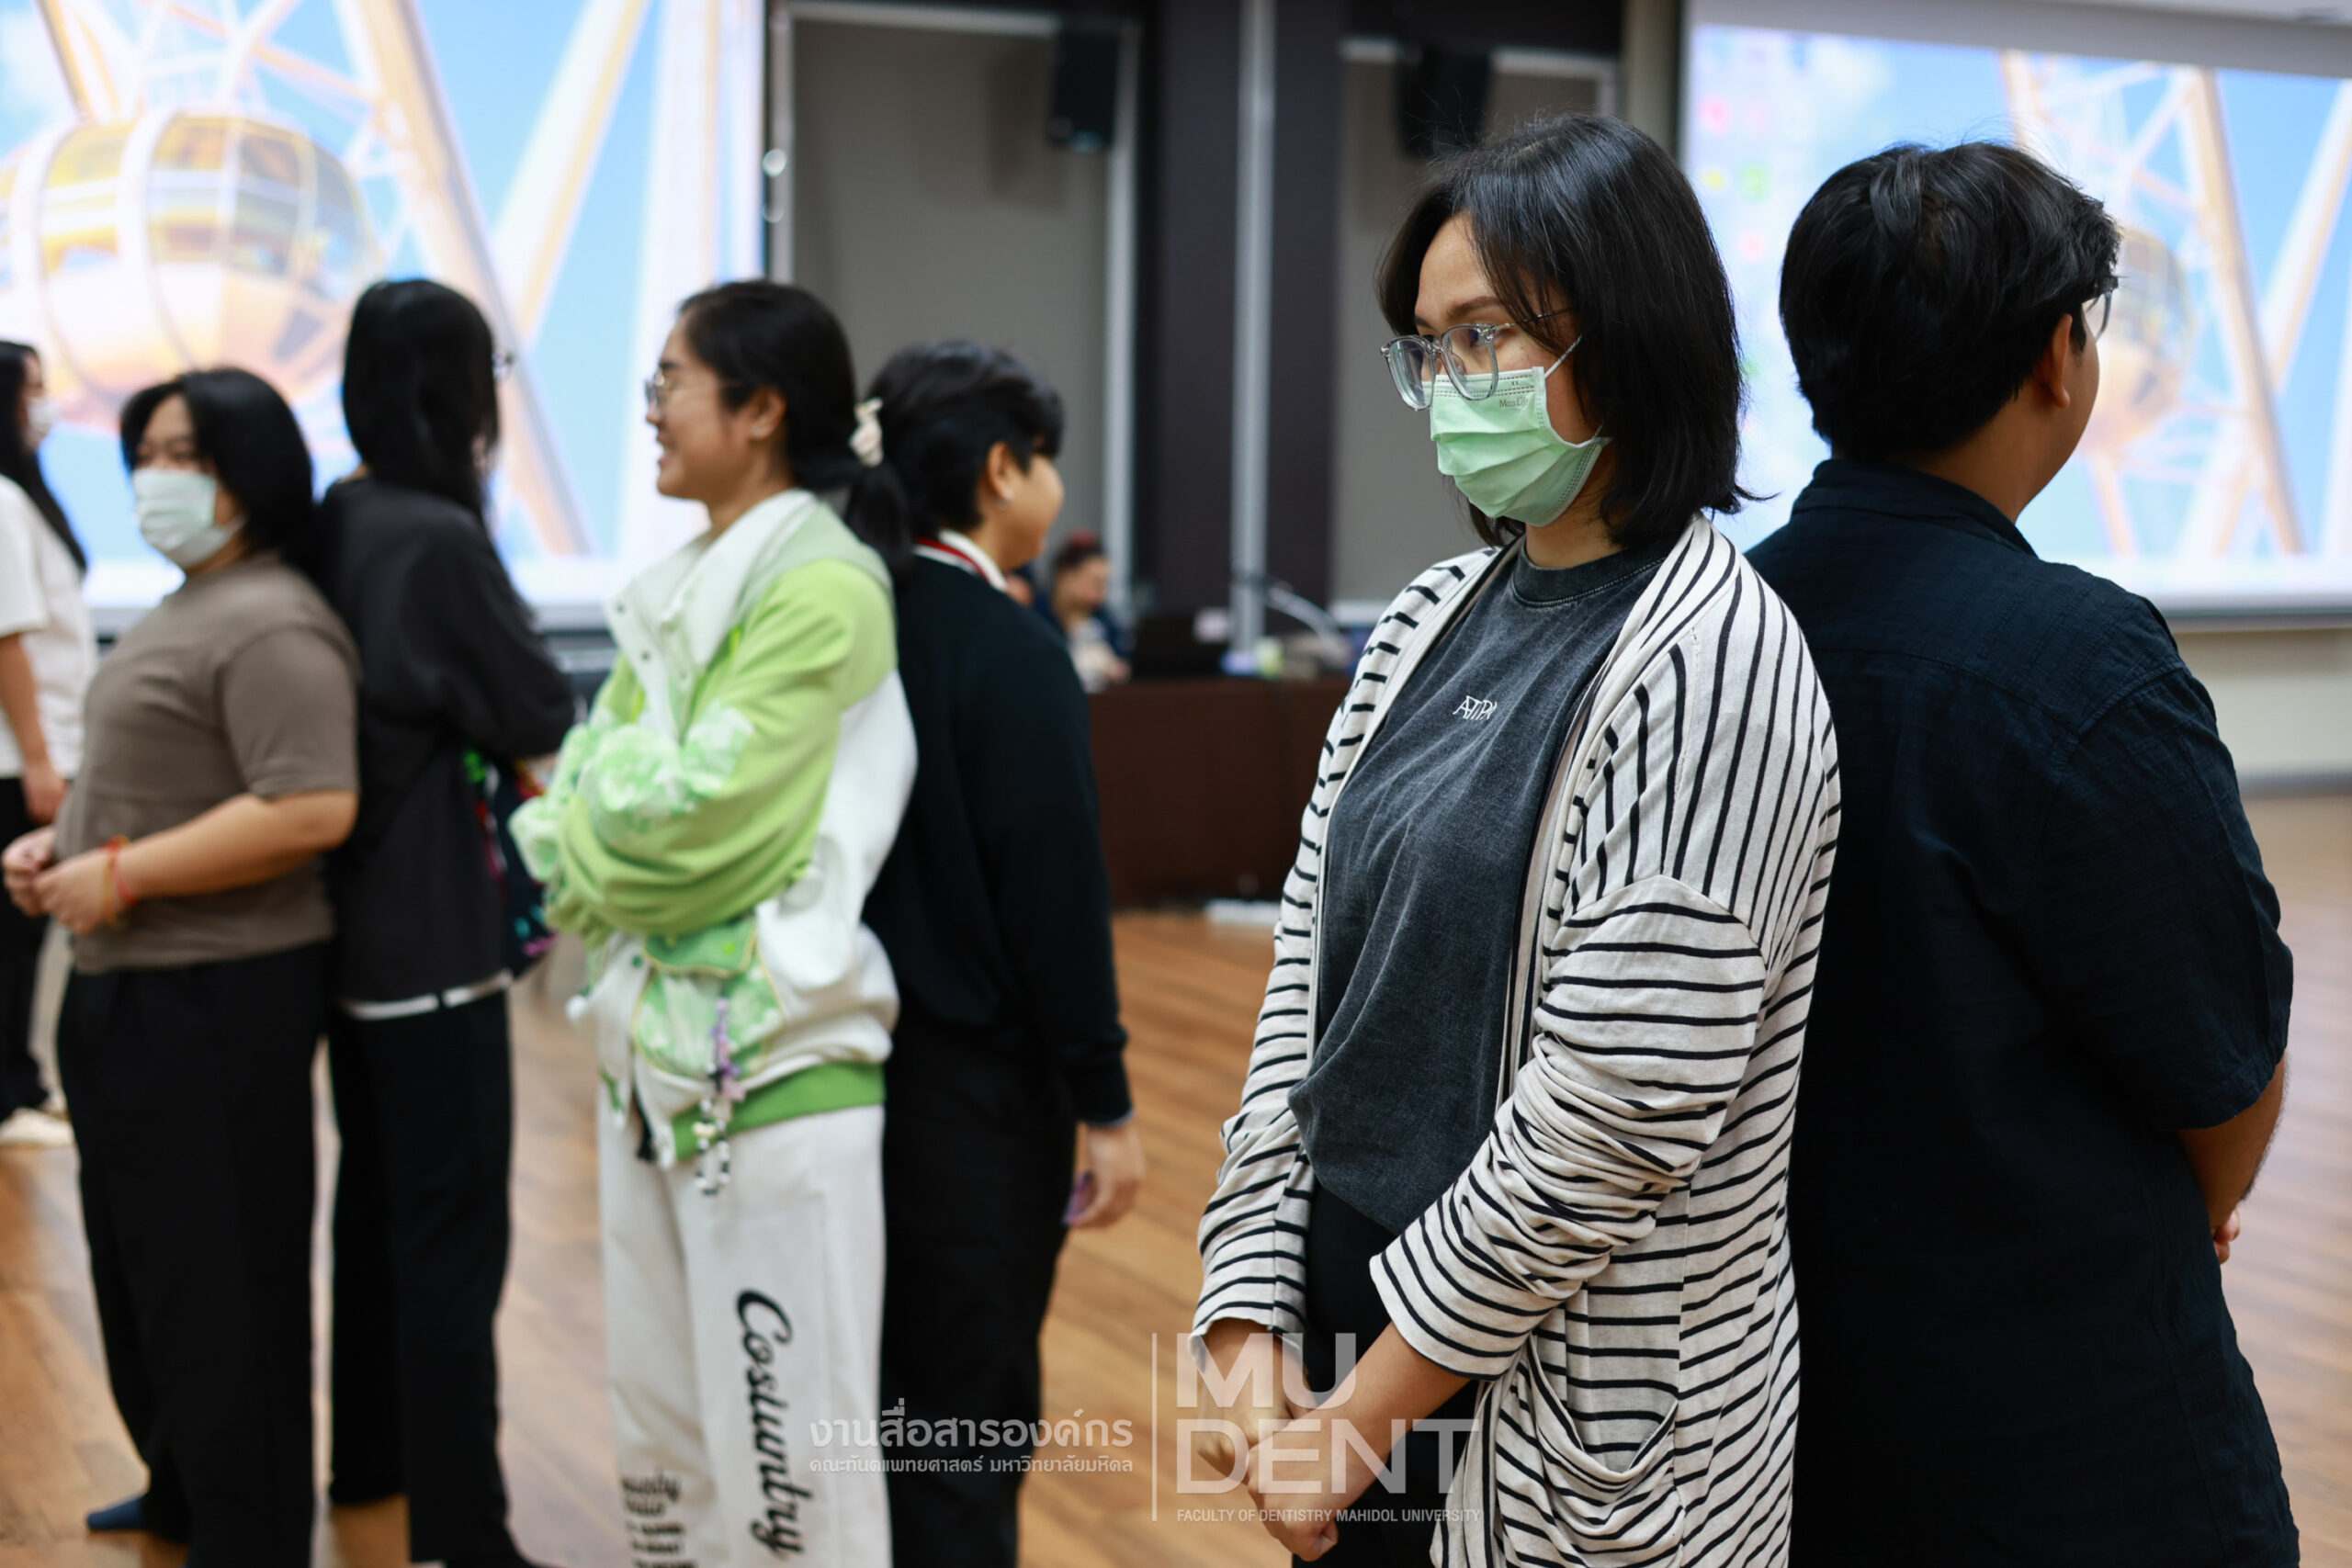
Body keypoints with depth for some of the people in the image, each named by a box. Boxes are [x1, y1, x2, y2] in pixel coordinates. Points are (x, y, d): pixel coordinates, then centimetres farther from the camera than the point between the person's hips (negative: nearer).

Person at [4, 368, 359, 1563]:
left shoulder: (269, 625, -18)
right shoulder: (188, 608, 15)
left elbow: (312, 810, -28)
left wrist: (118, 875, -22)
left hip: (216, 998, -11)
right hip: (134, 985, 11)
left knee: (219, 1277, 0)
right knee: (146, 1257, 20)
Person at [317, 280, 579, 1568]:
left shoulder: (331, 525, 6)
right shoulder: (439, 537, -19)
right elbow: (541, 722, -11)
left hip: (348, 918, 9)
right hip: (431, 929, -9)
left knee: (375, 1195, 21)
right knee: (452, 1230, -3)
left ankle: (370, 1455, 36)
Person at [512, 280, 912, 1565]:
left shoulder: (822, 587, -13)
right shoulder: (681, 587, 14)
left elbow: (693, 817, -18)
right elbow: (585, 787, 10)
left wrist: (585, 829, -1)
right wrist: (594, 830, -9)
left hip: (774, 1060, -8)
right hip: (654, 1041, 9)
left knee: (785, 1458, -1)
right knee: (659, 1433, 17)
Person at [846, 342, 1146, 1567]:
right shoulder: (1008, 651, -16)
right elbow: (1058, 898, -18)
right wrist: (1105, 1105, -11)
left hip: (863, 1053, 7)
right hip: (978, 1076, -7)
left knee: (872, 1384, 19)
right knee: (972, 1416, 4)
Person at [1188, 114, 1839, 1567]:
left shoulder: (1709, 660, -17)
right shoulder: (1435, 620, 5)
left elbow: (1619, 1111, -21)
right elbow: (1313, 957, 5)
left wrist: (1368, 1413, -15)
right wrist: (1248, 1318, -2)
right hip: (1357, 1334, 7)